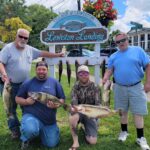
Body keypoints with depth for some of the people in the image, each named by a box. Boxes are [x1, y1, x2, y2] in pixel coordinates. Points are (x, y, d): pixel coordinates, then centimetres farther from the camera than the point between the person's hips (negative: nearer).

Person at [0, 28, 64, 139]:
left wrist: (57, 55, 9)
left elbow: (42, 53, 11)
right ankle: (15, 129, 21)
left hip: (24, 83, 5)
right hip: (10, 84, -4)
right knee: (11, 108, 6)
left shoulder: (30, 49, 6)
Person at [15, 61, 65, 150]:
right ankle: (26, 139, 4)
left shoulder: (54, 82, 3)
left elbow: (62, 99, 6)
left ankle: (40, 131, 36)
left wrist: (56, 105, -15)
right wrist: (26, 101, -14)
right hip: (31, 115, -2)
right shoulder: (28, 83, 2)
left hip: (50, 120, 3)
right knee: (30, 130, -36)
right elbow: (18, 99, 7)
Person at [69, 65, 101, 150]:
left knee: (93, 141, -10)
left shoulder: (95, 87, -8)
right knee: (72, 118, -38)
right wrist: (73, 108, -43)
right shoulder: (76, 87, -6)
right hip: (79, 112, 0)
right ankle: (75, 142, -18)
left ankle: (85, 129, 24)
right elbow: (74, 102, -18)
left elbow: (98, 103, -12)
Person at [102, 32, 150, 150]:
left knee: (138, 113, 0)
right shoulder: (113, 56, 6)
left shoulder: (138, 50, -2)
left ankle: (140, 138, 12)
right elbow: (109, 70, 2)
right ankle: (124, 131, 33)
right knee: (123, 111, 14)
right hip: (120, 88, 3)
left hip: (136, 87, -2)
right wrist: (104, 79, -19)